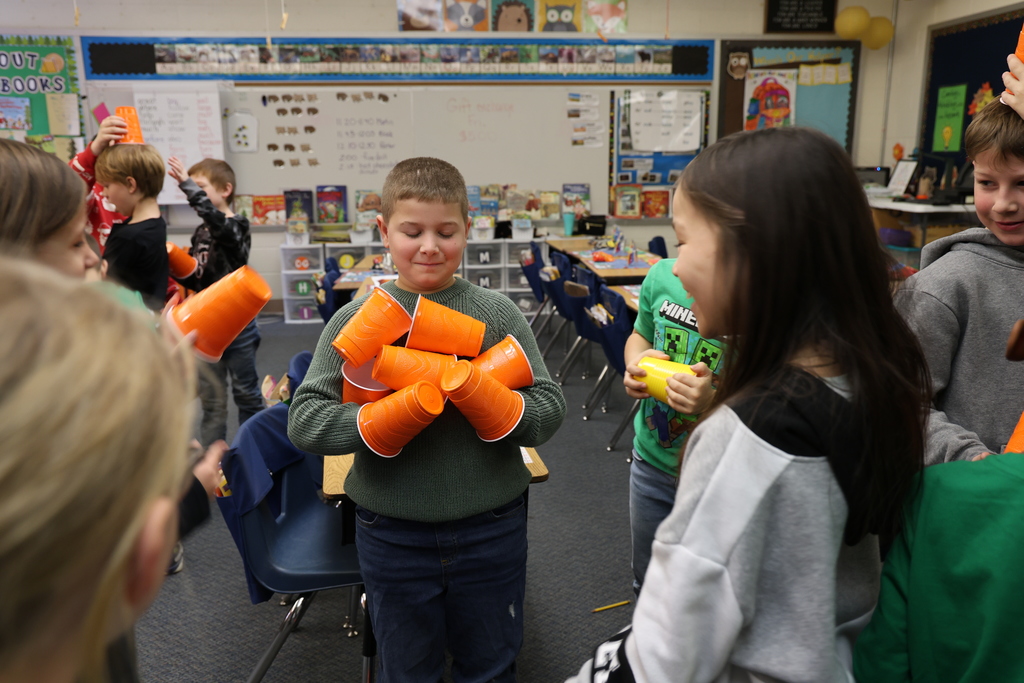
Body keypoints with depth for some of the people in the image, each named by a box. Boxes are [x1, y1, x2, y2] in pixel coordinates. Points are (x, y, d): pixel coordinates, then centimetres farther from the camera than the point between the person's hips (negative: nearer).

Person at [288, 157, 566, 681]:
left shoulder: (498, 314, -6)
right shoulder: (355, 320, -7)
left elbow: (550, 409, -7)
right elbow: (303, 422, -10)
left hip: (490, 533, 1)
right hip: (392, 535, 0)